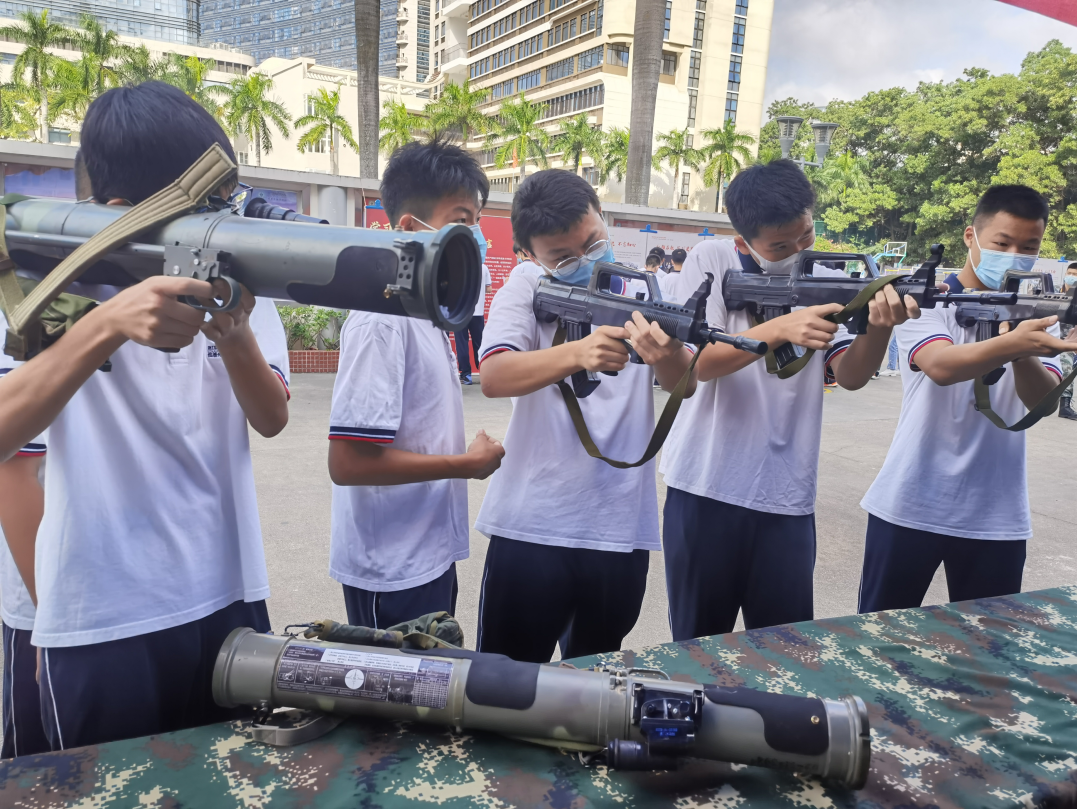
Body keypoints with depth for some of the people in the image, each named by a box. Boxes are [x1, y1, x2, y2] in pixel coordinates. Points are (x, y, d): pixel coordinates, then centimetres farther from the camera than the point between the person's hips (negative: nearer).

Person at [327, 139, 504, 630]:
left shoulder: (426, 312, 7)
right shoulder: (383, 319, -21)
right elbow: (348, 461, -25)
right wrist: (467, 464, -17)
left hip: (429, 554, 9)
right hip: (392, 569, -9)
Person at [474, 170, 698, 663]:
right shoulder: (527, 286, -2)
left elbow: (683, 384, -9)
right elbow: (493, 378, -17)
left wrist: (667, 355, -33)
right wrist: (578, 354, -34)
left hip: (621, 525, 2)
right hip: (530, 525, -1)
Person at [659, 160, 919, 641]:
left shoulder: (828, 283, 4)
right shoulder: (711, 261, -3)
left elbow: (851, 376, -6)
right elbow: (694, 363, -13)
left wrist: (879, 327, -27)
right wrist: (780, 330, -25)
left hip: (788, 497, 2)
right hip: (704, 489, -2)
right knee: (697, 642, 13)